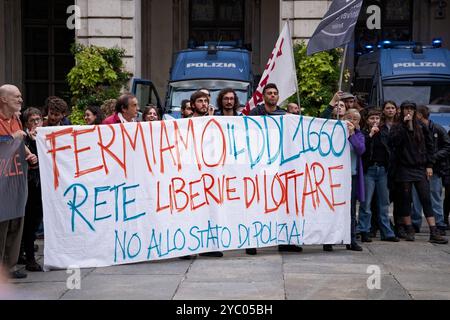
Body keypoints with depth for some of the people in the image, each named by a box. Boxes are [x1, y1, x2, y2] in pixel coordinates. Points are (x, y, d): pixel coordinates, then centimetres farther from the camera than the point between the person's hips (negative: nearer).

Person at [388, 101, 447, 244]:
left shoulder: (421, 127, 9)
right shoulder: (397, 128, 2)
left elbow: (429, 146, 11)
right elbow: (393, 141, -17)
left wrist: (429, 165, 4)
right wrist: (405, 125, -16)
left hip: (420, 168, 1)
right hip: (404, 168, -1)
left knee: (426, 199, -3)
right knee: (406, 199, 3)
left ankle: (434, 233, -6)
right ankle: (409, 231, 13)